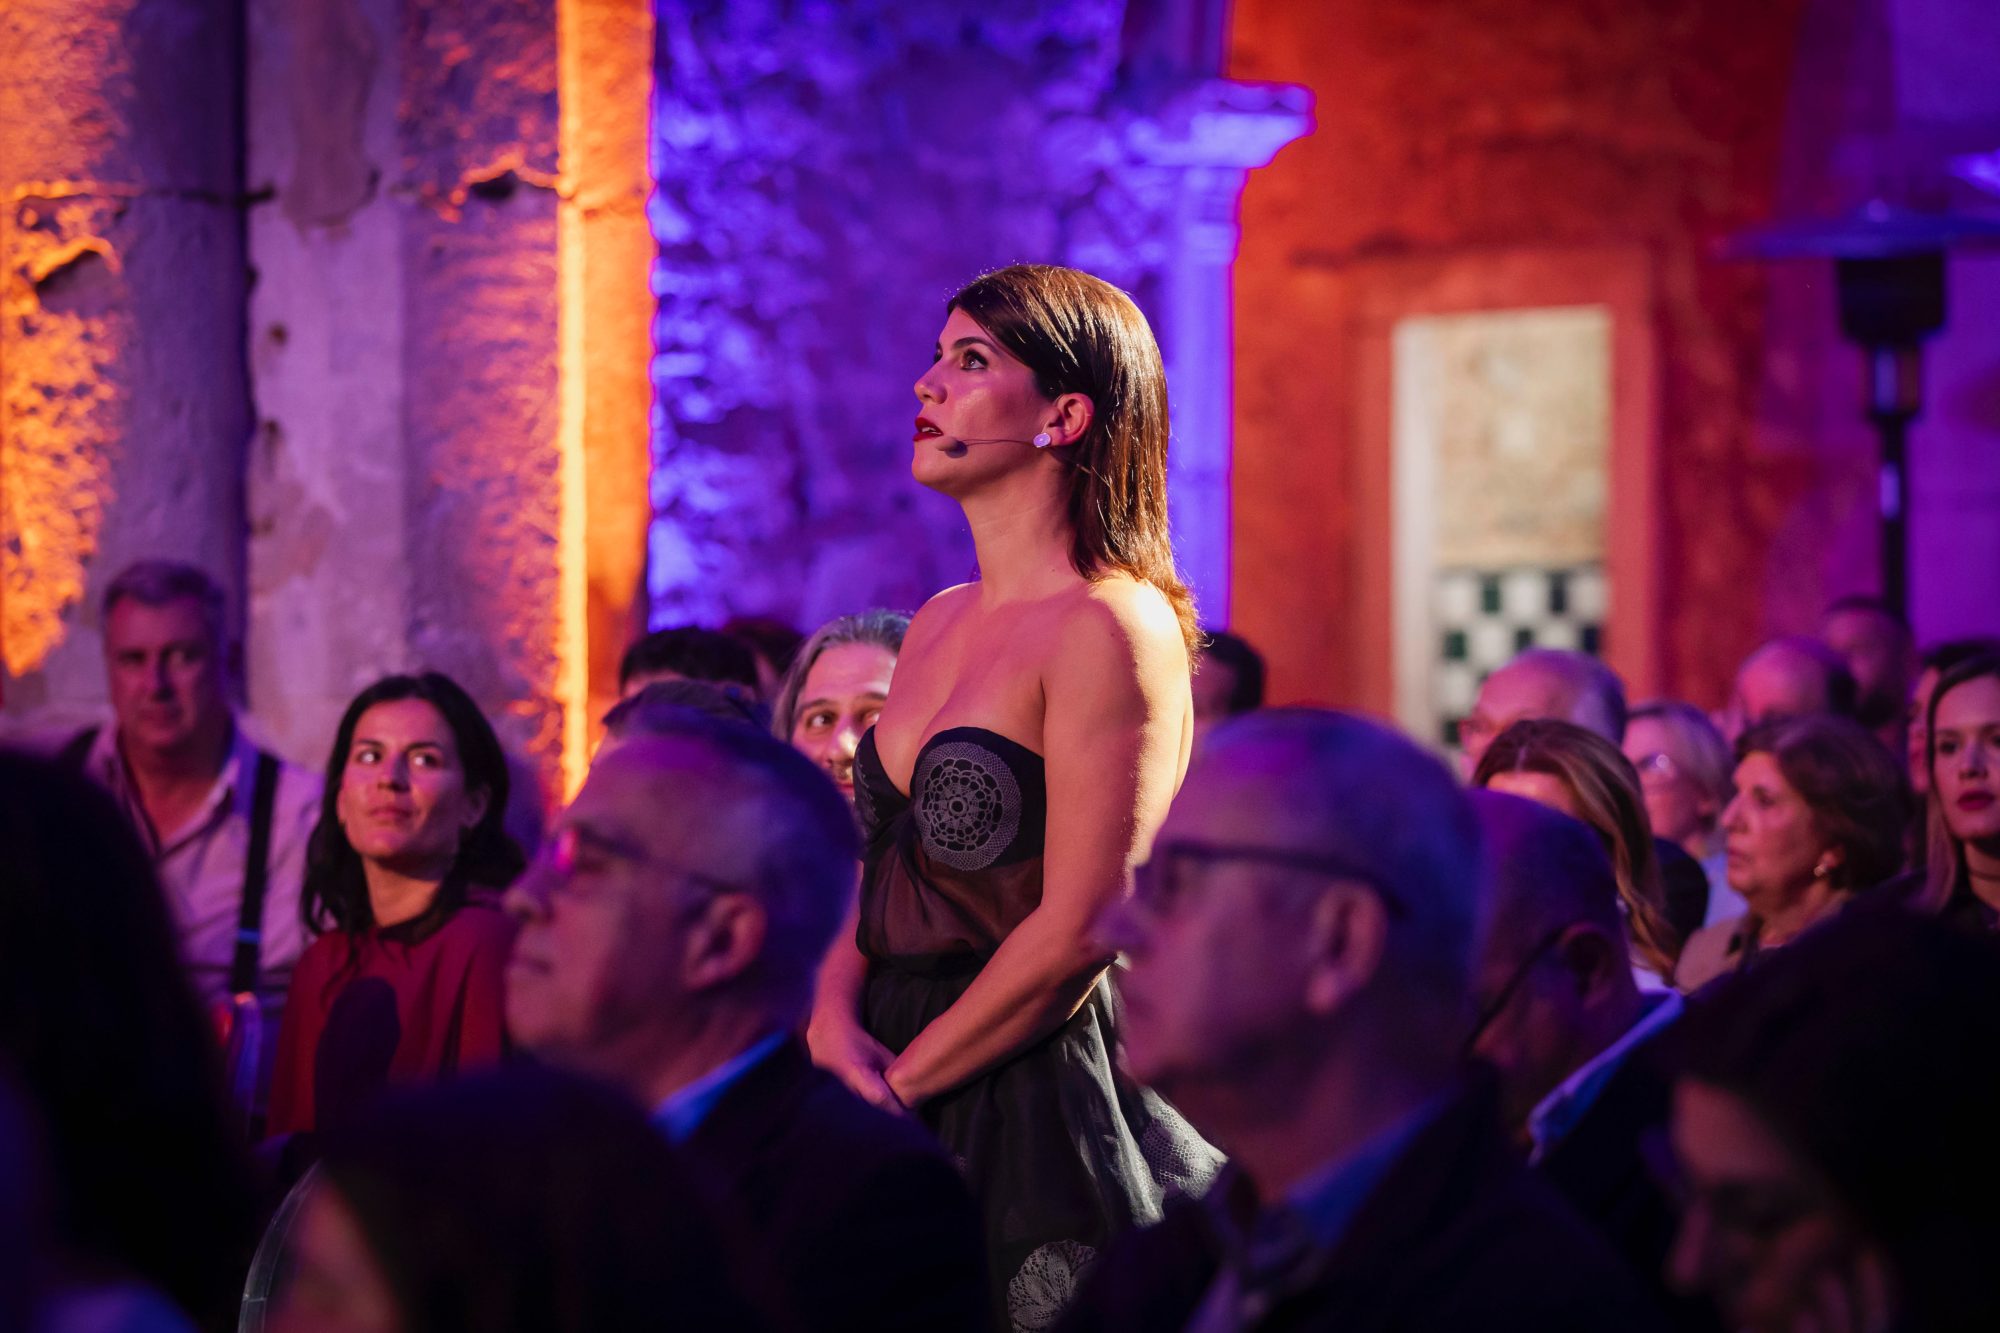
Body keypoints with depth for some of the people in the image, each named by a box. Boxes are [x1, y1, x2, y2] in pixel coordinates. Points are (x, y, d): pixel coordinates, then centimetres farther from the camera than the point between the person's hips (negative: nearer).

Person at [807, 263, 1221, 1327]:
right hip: (906, 1105, 8)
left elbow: (1079, 931, -18)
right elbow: (872, 886, 14)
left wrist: (897, 1081, -10)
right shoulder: (937, 625, 13)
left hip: (1039, 1099, -8)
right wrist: (836, 1027, -7)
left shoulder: (1113, 629, -13)